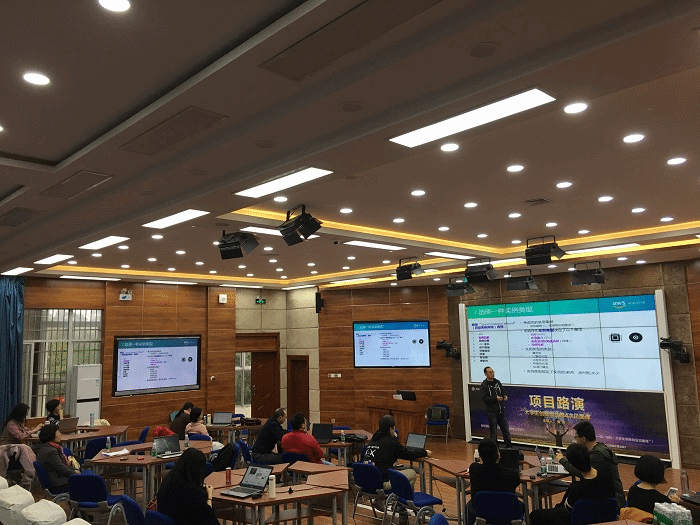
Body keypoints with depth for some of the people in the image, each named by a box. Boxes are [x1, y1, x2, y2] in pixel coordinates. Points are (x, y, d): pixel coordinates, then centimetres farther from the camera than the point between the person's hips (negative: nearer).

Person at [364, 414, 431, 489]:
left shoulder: (373, 440, 10)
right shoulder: (391, 442, -11)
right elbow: (408, 454, 1)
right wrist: (425, 452, 14)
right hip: (382, 483, -8)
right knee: (412, 473, 8)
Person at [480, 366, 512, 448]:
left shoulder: (497, 382, 8)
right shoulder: (484, 384, -9)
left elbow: (503, 391, 20)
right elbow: (484, 398, -16)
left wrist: (505, 396, -2)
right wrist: (495, 398, -23)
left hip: (501, 410, 5)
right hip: (492, 411, -5)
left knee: (505, 429, 11)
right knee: (493, 432, 4)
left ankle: (509, 446, 22)